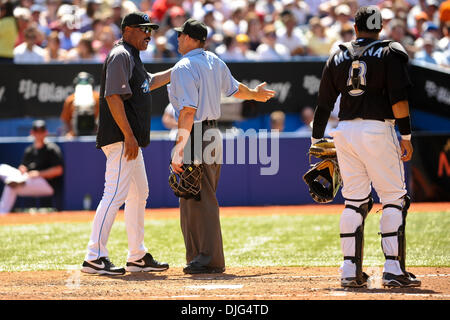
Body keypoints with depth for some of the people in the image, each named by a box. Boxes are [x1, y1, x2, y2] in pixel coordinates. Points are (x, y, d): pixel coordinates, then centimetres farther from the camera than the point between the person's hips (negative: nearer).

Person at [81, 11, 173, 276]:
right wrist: (128, 136, -25)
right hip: (121, 138, -11)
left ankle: (138, 256, 22)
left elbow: (149, 82, 38)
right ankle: (95, 257, -17)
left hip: (131, 140, 11)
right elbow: (113, 96, -21)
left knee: (139, 194, 15)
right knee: (115, 194, -15)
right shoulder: (120, 56, -11)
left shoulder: (132, 57, 20)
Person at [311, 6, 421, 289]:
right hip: (377, 130, -5)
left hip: (344, 133, 5)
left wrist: (317, 142, 19)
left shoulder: (338, 58, 13)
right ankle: (393, 268, -8)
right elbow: (398, 98, -11)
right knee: (394, 199, 1)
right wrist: (406, 135, -9)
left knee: (354, 201, 10)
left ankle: (351, 271, 6)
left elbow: (324, 104, 13)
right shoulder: (391, 53, 0)